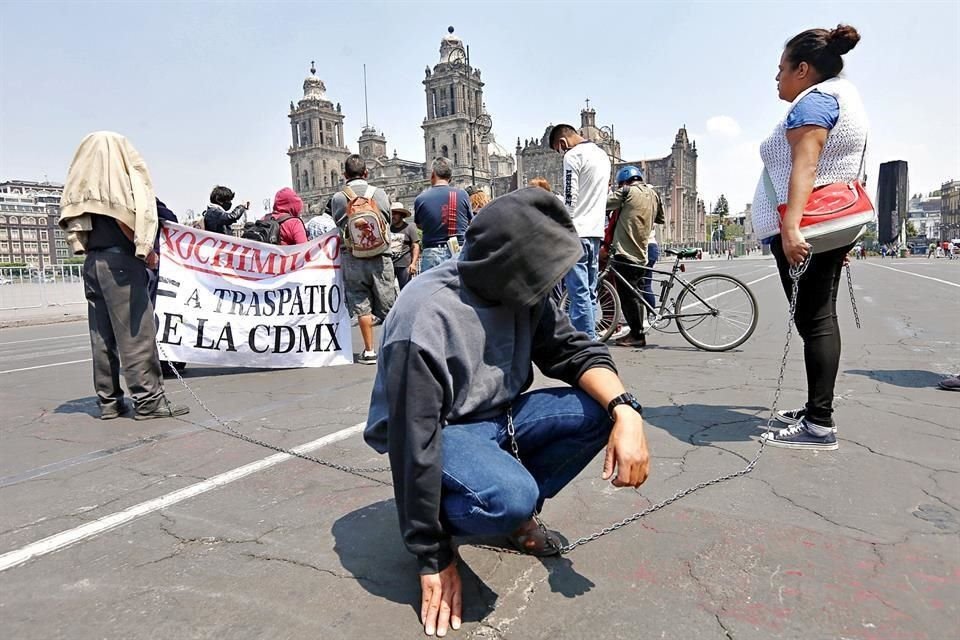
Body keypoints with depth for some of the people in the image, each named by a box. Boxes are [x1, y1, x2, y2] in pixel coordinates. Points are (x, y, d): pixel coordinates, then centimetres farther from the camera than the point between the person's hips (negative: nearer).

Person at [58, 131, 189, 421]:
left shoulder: (80, 183, 16)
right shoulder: (127, 177, -2)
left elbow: (72, 223, 11)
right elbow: (134, 217, -15)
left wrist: (89, 249, 12)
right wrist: (148, 252, -7)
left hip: (92, 263, 7)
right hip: (120, 261, -6)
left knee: (102, 335, 8)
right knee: (136, 332, -6)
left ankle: (108, 400, 12)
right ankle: (148, 399, -6)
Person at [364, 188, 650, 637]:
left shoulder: (521, 291, -10)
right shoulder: (427, 319, -30)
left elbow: (575, 350, -6)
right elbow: (413, 442, -27)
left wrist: (625, 410, -28)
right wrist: (433, 558, -19)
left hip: (497, 416, 7)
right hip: (443, 433, -7)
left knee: (599, 409, -12)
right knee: (510, 496, -35)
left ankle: (516, 514, 5)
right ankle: (436, 518, -1)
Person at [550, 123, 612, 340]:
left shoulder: (573, 156, -8)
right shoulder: (602, 154, 19)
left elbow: (570, 200, -13)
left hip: (577, 232, -9)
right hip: (596, 231, 9)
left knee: (579, 293, -8)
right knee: (590, 293, 12)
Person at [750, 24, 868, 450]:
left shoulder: (814, 99, -8)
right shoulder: (844, 95, 23)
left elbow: (805, 166, -23)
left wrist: (790, 226, -33)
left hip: (801, 228, -10)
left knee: (812, 319, -11)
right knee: (820, 316, 11)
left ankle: (819, 425, -9)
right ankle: (816, 409, 18)